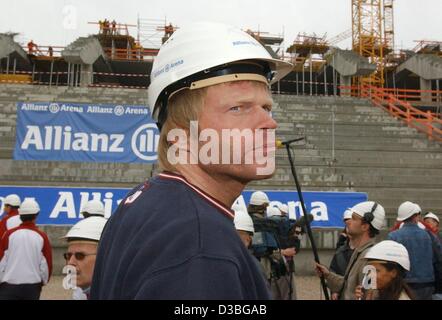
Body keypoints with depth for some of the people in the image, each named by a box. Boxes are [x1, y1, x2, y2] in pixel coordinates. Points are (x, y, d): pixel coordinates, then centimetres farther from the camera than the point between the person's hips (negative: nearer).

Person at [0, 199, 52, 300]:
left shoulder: (9, 234, -7)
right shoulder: (42, 236, -5)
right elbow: (46, 264, -1)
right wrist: (43, 281, 16)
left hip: (9, 286, -1)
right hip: (33, 286, 1)